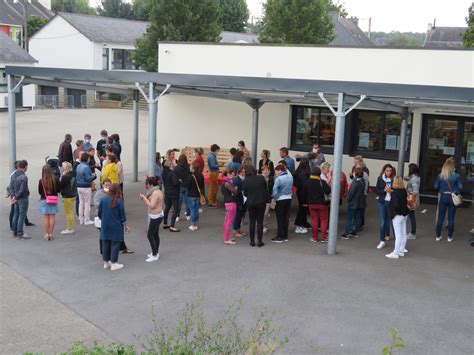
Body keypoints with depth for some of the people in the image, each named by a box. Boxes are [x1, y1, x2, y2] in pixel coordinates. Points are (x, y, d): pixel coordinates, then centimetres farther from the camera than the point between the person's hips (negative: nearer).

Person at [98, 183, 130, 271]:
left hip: (105, 226, 4)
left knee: (105, 243, 13)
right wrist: (125, 225, 4)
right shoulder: (119, 201, -14)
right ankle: (114, 263, 8)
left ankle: (106, 262, 23)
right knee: (115, 244, 5)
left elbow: (99, 213, 3)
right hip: (116, 226, -4)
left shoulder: (103, 199, -4)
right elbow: (122, 215, -8)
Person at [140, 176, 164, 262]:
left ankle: (154, 255, -1)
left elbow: (152, 205, -26)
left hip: (156, 216, -10)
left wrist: (144, 198, -18)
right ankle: (155, 253, 25)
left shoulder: (155, 193, -21)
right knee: (155, 234, 16)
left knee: (150, 235, -6)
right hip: (155, 216, 10)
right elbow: (151, 204, 13)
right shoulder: (156, 191, 10)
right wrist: (144, 198, 1)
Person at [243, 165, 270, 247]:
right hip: (261, 202, 0)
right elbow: (266, 190, -1)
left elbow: (245, 193, -1)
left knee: (252, 222, 10)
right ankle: (259, 241, 6)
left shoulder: (245, 181, -8)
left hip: (250, 203, 0)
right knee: (260, 222, 6)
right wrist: (267, 199, 11)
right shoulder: (261, 178, -7)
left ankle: (252, 241, 12)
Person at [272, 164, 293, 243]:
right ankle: (285, 236, 18)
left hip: (280, 200, -6)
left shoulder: (278, 179, -18)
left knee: (280, 218, 2)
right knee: (286, 218, 13)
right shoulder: (290, 177, 1)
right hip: (289, 198, 6)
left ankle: (279, 237, 5)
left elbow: (275, 191, -18)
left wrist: (273, 197, -2)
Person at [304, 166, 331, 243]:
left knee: (314, 220, 10)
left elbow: (305, 193, 7)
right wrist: (328, 185, 1)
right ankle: (323, 238, 4)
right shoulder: (322, 182, -16)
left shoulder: (308, 182, 0)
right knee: (324, 220, 6)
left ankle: (315, 237, 12)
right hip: (322, 204, -4)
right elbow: (328, 191, -17)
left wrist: (306, 202, 16)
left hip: (311, 204, 4)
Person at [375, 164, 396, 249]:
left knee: (388, 221, 12)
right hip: (381, 202, 0)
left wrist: (391, 191, -18)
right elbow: (376, 191, -1)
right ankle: (382, 241, 3)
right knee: (382, 222, -1)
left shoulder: (394, 179, -3)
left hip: (391, 202, 0)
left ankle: (387, 235, 39)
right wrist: (384, 190, -17)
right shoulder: (380, 179, -1)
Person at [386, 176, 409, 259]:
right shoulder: (404, 191, 3)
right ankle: (401, 251, 23)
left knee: (398, 235, -4)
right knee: (403, 234, 13)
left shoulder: (394, 193, -19)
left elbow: (396, 204, -28)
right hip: (404, 214, 8)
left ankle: (395, 253, 2)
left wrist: (395, 211, -7)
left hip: (397, 215, -8)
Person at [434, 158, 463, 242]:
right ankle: (450, 237, 16)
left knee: (440, 217, 9)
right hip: (453, 198, -1)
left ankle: (438, 236, 16)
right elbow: (460, 187, -7)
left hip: (443, 197, 1)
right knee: (451, 218, 8)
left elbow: (436, 187, 0)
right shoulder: (456, 176, -11)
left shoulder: (440, 176, -6)